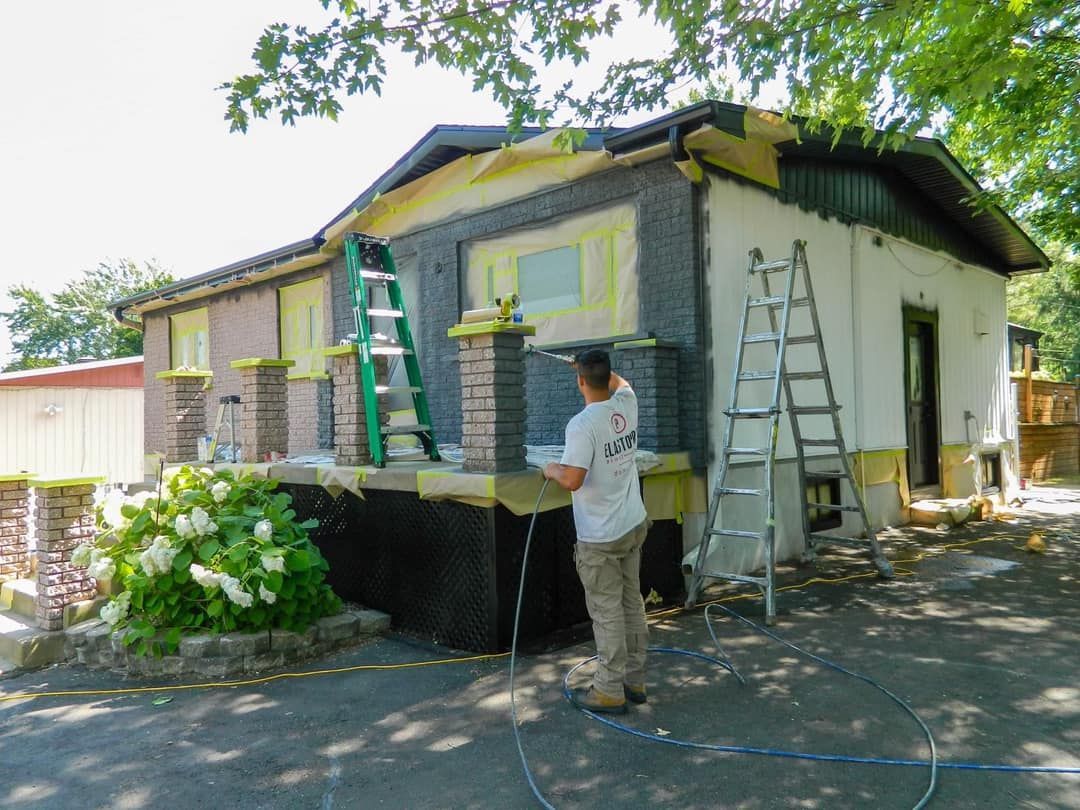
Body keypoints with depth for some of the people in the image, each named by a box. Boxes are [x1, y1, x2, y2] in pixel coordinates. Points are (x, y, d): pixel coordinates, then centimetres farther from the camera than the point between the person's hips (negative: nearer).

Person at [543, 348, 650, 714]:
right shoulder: (626, 406, 1)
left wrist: (551, 470, -6)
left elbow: (572, 480, -27)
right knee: (632, 605, 16)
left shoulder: (582, 424, -22)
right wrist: (592, 363, 38)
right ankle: (635, 681, 28)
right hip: (634, 526, 8)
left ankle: (609, 691, 13)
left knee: (607, 613, 2)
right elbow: (619, 382, 25)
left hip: (600, 538, -8)